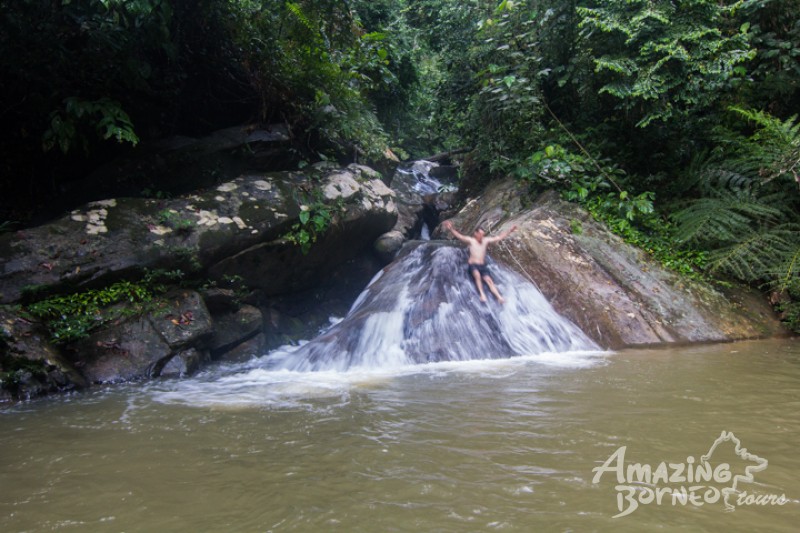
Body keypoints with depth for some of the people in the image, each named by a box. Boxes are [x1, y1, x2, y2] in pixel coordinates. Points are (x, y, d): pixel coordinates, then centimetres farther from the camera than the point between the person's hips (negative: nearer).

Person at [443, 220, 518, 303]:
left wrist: (510, 231, 11)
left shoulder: (486, 240, 9)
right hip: (472, 265, -3)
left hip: (482, 266, 3)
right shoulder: (471, 240, -2)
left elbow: (499, 237, 13)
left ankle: (499, 297, -34)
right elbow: (459, 236, -16)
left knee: (489, 280, -18)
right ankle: (482, 294, -41)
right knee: (477, 274, -36)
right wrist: (451, 229, -33)